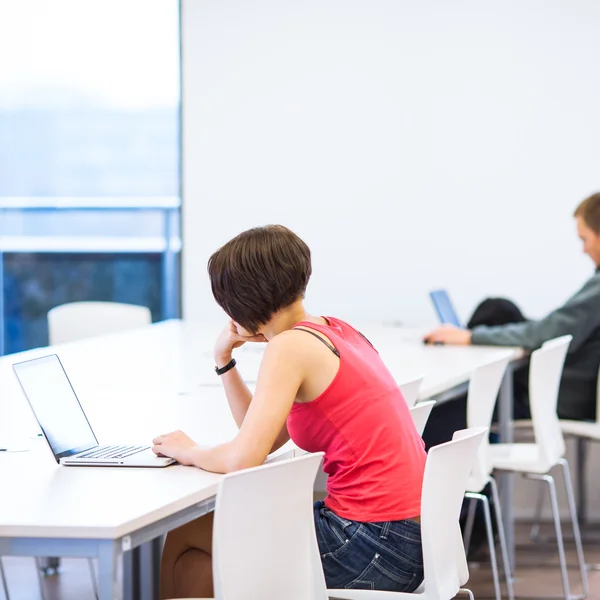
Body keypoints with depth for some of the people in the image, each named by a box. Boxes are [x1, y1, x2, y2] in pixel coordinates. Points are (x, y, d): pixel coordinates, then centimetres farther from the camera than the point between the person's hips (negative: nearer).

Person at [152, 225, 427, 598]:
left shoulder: (290, 347, -13)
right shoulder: (335, 331, 14)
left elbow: (244, 459, -18)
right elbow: (265, 438, 20)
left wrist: (190, 453, 1)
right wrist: (224, 359, 14)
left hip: (371, 547, -9)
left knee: (183, 538, 10)